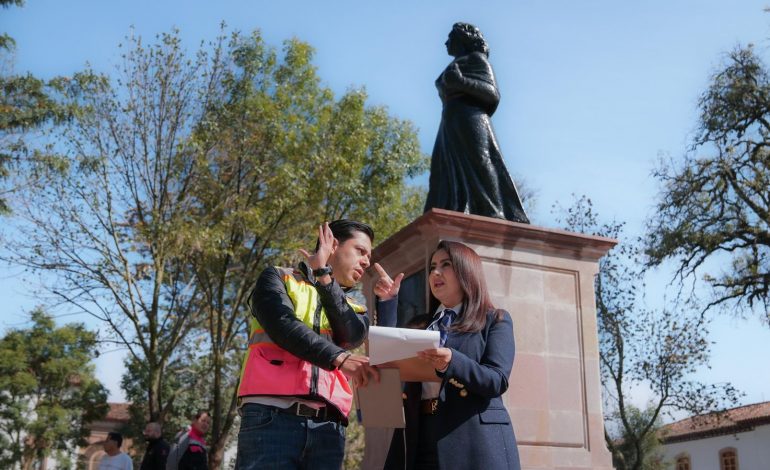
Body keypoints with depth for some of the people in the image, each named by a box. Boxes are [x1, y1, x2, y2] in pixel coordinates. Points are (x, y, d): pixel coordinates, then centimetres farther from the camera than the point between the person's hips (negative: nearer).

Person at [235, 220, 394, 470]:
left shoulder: (352, 308, 24)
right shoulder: (278, 279, 12)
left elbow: (352, 336, 1)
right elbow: (283, 325, -8)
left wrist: (324, 275, 0)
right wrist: (339, 358, -21)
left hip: (327, 428, 4)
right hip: (272, 417, -4)